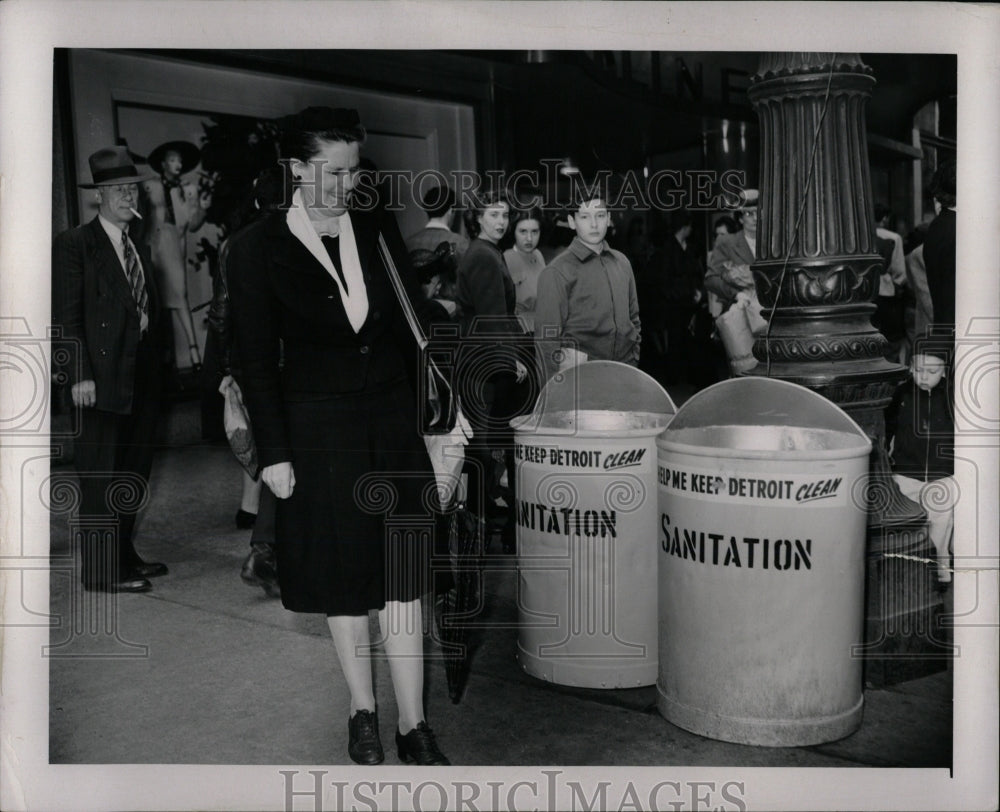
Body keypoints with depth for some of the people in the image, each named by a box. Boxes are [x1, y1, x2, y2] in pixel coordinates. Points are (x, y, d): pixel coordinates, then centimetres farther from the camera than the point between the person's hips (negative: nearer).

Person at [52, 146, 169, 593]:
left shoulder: (138, 249, 18)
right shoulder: (74, 245, -5)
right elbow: (66, 316, -11)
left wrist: (154, 367, 9)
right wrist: (79, 375, -18)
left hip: (141, 378, 8)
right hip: (101, 379, -8)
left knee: (134, 471, 15)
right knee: (100, 477, -1)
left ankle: (125, 556, 28)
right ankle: (100, 569, 7)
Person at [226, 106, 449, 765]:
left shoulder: (377, 224, 2)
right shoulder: (257, 249, -6)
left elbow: (412, 322, 8)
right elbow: (258, 360, -5)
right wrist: (273, 454, -7)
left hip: (394, 420, 2)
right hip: (319, 429, -2)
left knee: (401, 576, 3)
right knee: (345, 578, 10)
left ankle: (414, 724, 14)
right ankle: (363, 712, 28)